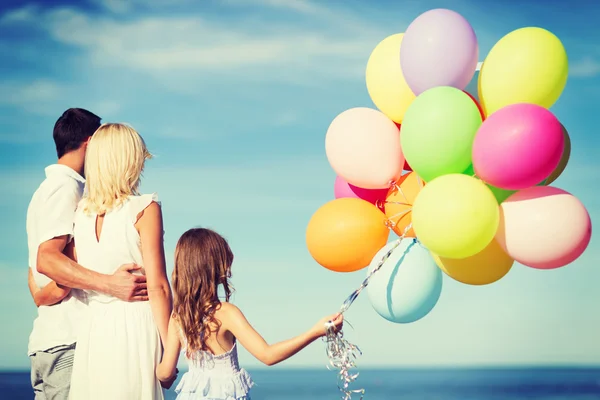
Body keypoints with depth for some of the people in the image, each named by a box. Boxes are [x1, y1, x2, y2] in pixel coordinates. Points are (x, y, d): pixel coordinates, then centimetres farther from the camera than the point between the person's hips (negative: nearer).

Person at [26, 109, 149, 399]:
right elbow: (47, 258, -20)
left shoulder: (46, 190, 23)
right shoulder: (66, 187, -7)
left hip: (44, 340, 10)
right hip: (69, 339, -10)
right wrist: (110, 284, -26)